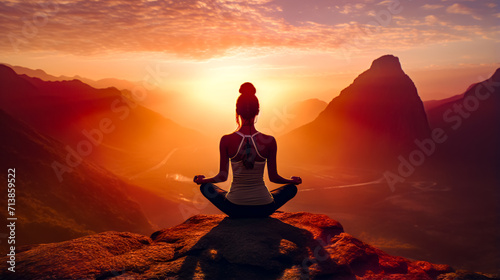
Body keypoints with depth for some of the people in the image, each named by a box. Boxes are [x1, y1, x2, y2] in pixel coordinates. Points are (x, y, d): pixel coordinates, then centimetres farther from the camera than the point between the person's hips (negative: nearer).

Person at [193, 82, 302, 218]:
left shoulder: (226, 140, -14)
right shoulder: (269, 141, -13)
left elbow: (222, 176, -6)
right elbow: (273, 177, -5)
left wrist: (201, 180, 15)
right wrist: (294, 181, 16)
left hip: (234, 208, 0)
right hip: (263, 209, 0)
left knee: (205, 187, 27)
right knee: (292, 188, 27)